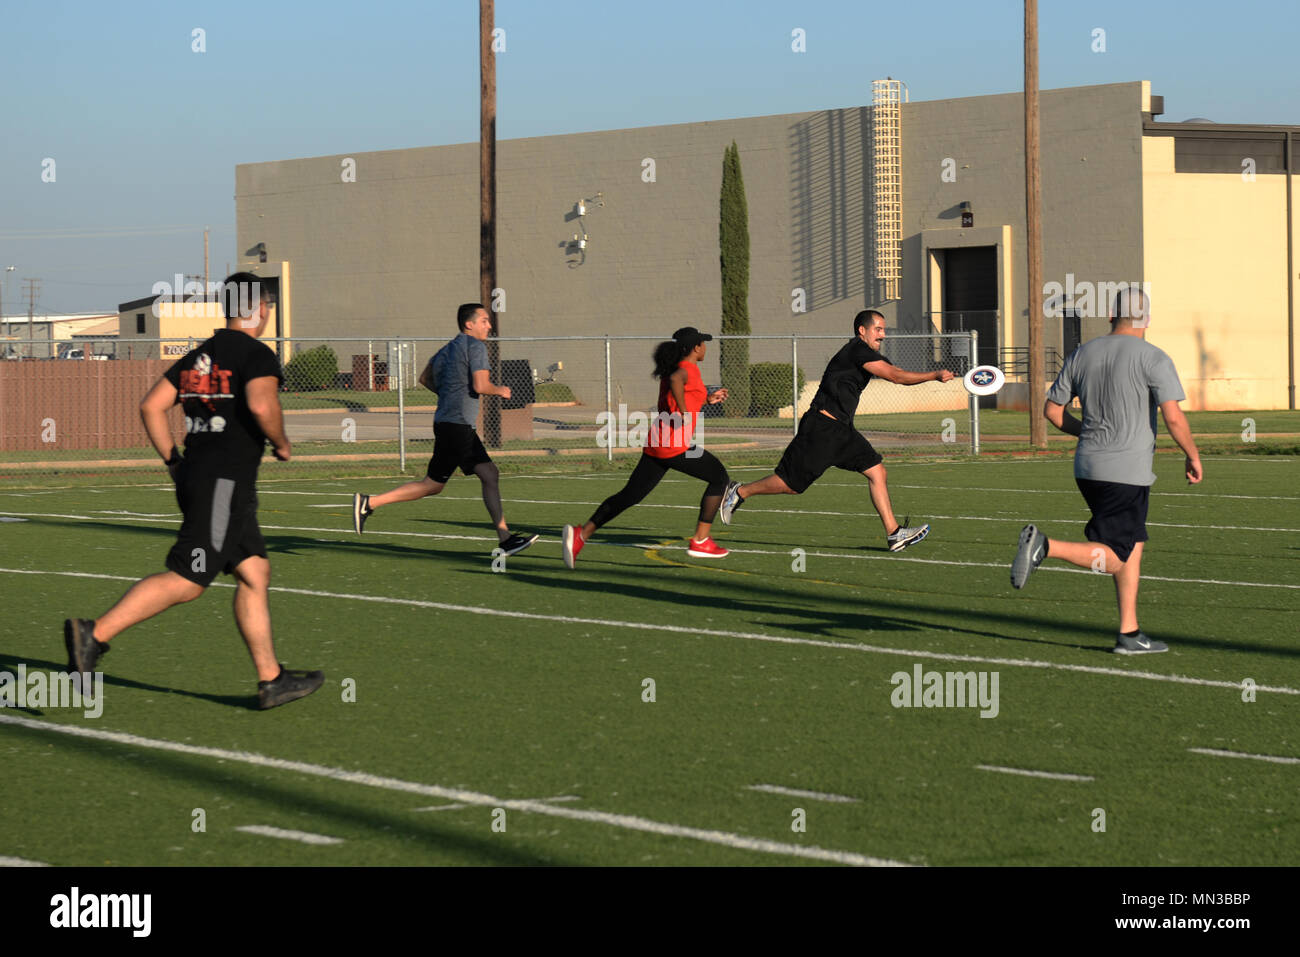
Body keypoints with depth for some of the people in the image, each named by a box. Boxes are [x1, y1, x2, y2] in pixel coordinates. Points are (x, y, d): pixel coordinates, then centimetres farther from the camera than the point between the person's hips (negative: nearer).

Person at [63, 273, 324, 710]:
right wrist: (281, 443, -7)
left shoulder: (197, 357, 16)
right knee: (186, 581, -11)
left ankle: (271, 679, 12)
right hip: (224, 482, -9)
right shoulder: (257, 354, -7)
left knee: (255, 573, 12)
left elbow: (151, 405, 12)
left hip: (194, 475, 9)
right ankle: (95, 633, -17)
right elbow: (261, 405, -25)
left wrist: (174, 462, 18)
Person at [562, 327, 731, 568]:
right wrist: (684, 412, -22)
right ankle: (700, 541, 9)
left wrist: (707, 399, 31)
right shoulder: (689, 369, -8)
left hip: (654, 446, 8)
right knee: (719, 477, 10)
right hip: (675, 445, -8)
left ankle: (582, 533, -8)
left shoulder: (670, 368, 19)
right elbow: (675, 380, -32)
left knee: (630, 495, 6)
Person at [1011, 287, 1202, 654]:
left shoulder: (1082, 354, 8)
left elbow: (1052, 410, 12)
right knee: (1112, 561, -3)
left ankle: (1130, 634, 14)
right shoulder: (1153, 359, -8)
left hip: (1088, 468, 7)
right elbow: (1173, 417, -15)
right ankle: (1044, 545, -22)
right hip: (1128, 472, -7)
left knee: (1134, 545, 16)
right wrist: (1193, 457, 1)